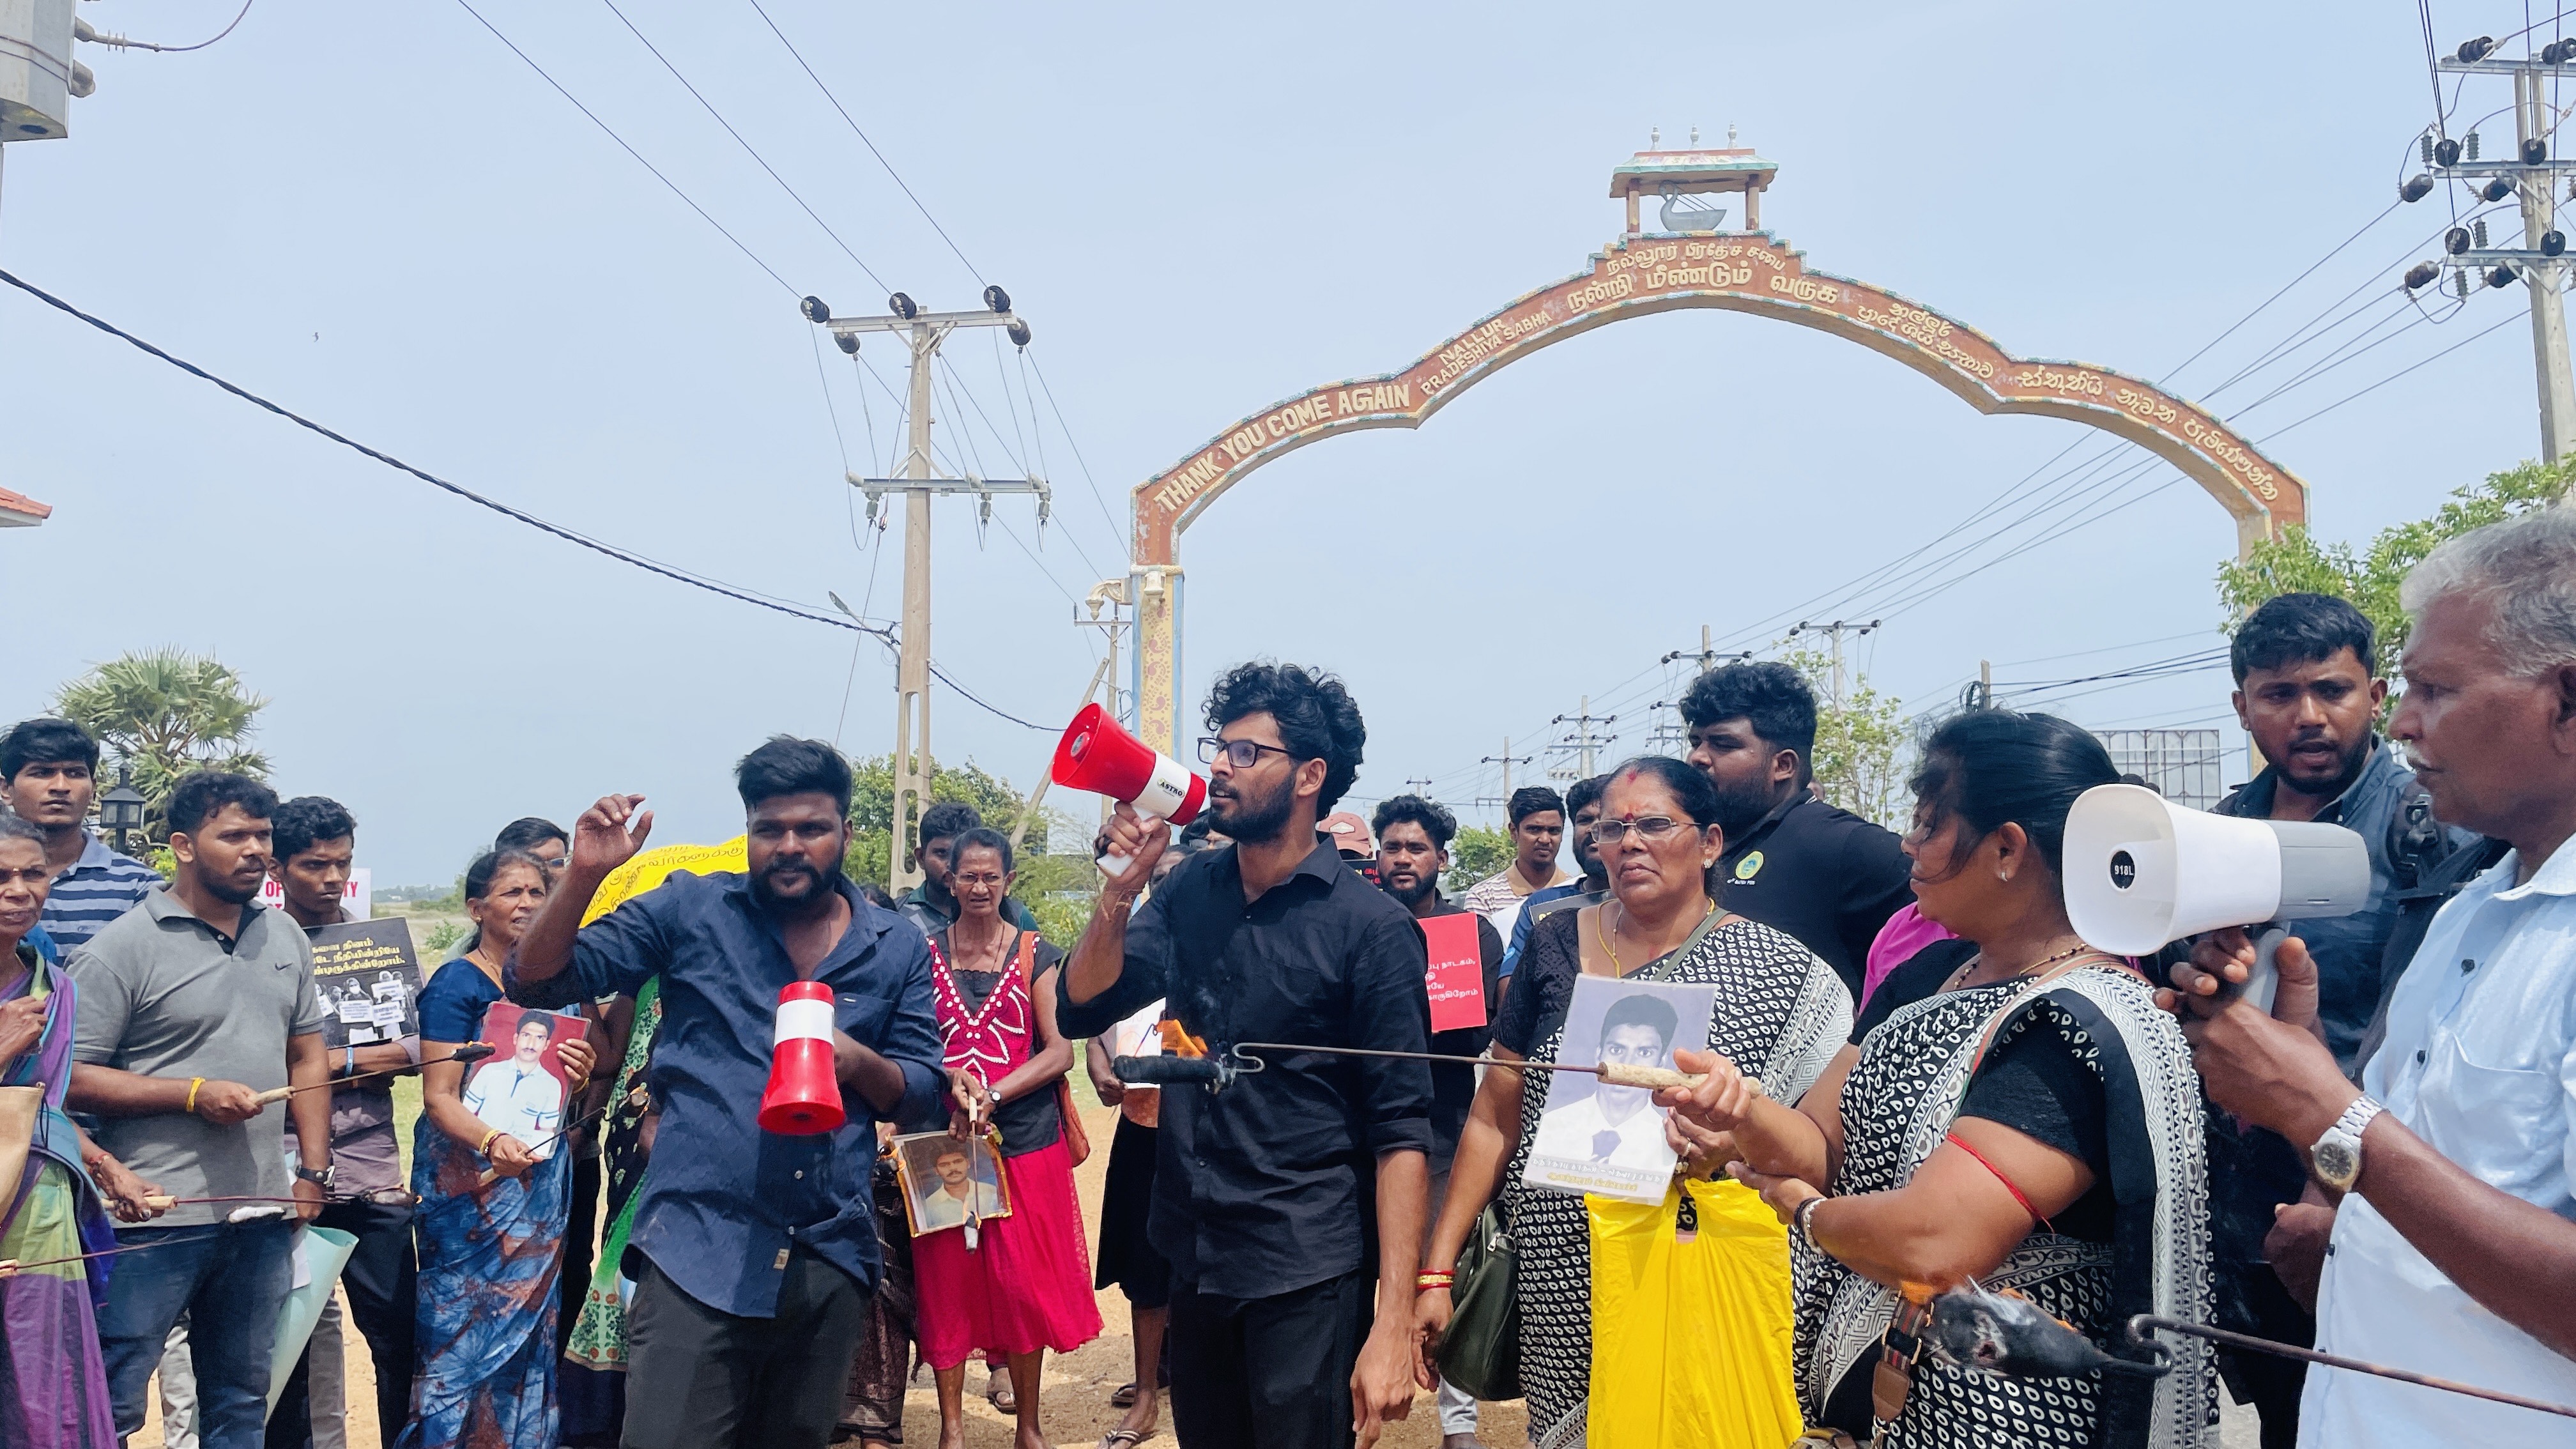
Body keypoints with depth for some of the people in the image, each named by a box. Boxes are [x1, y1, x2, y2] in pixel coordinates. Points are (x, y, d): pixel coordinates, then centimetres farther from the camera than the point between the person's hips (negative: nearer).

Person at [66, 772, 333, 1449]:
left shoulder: (284, 937, 10)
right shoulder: (121, 948, -8)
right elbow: (70, 1076, -12)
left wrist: (313, 1171, 8)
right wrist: (194, 1094, -19)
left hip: (263, 1215, 6)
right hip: (155, 1218, -5)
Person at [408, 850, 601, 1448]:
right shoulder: (456, 984, -7)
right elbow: (439, 1096, -14)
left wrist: (580, 1072, -2)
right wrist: (493, 1143, -32)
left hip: (541, 1181, 6)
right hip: (470, 1185, -6)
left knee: (530, 1330, 9)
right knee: (467, 1329, -5)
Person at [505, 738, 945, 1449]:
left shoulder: (900, 950, 7)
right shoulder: (691, 911, 2)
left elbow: (922, 1092, 9)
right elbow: (539, 982, 1)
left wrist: (859, 1061, -13)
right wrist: (584, 875, -16)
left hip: (831, 1261, 3)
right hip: (699, 1253, -3)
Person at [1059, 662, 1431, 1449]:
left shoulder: (1371, 927, -13)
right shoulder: (1189, 890, 4)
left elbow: (1400, 1130, -15)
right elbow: (1084, 1009, -1)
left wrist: (1393, 1324, -20)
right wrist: (1123, 885, -16)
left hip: (1307, 1277, -5)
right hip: (1193, 1257, 6)